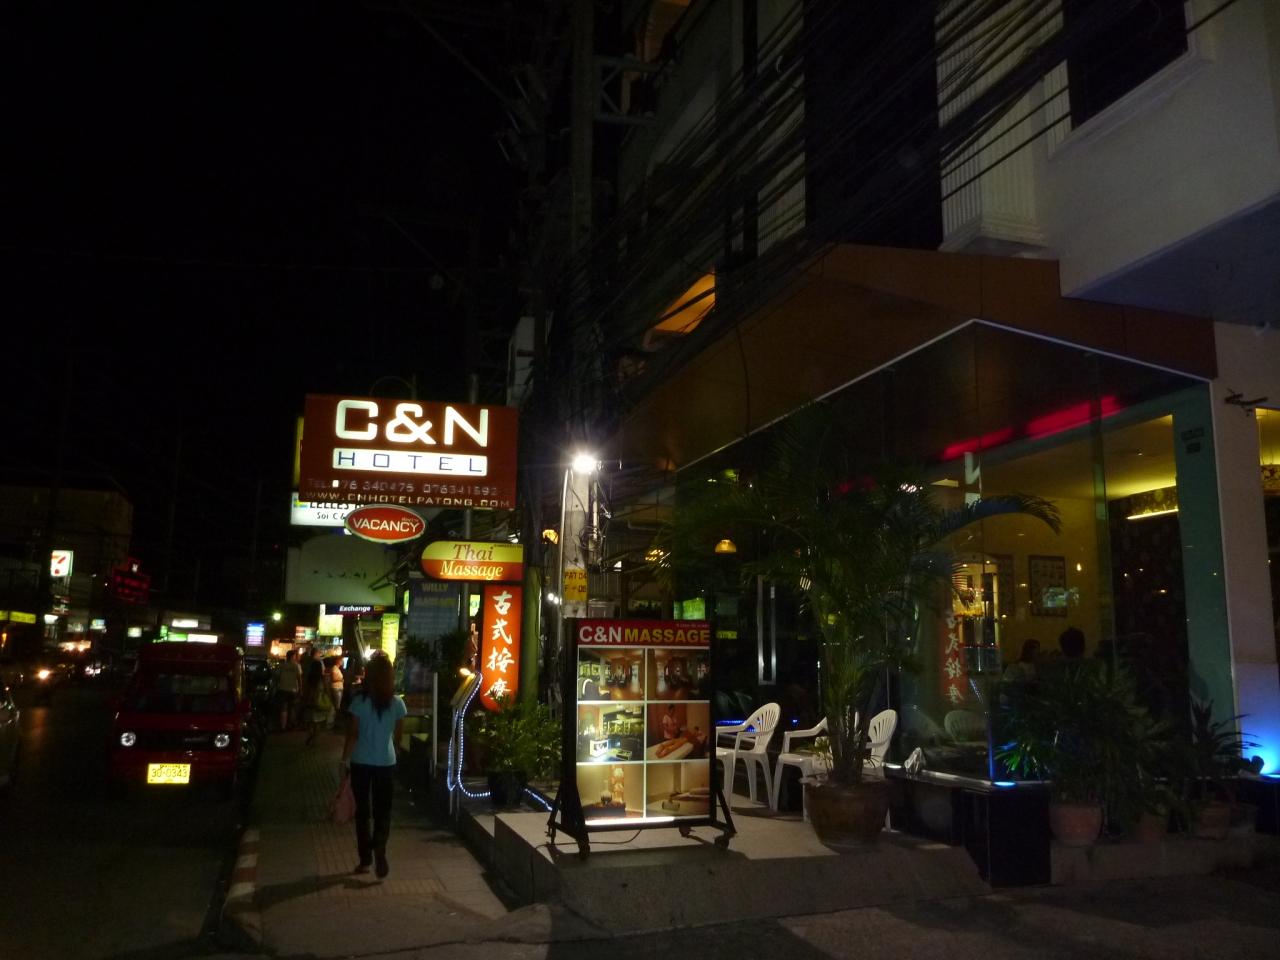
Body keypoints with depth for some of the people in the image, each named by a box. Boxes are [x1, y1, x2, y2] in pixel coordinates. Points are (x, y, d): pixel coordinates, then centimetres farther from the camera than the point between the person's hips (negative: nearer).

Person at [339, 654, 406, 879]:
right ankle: (379, 849, -16)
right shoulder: (398, 703, -4)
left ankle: (365, 859, 15)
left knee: (363, 810, 12)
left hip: (361, 762, -1)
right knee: (383, 811, 8)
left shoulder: (360, 702, -11)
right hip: (386, 763, 1)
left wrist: (345, 760, -3)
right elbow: (397, 734, 6)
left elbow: (352, 735, -11)